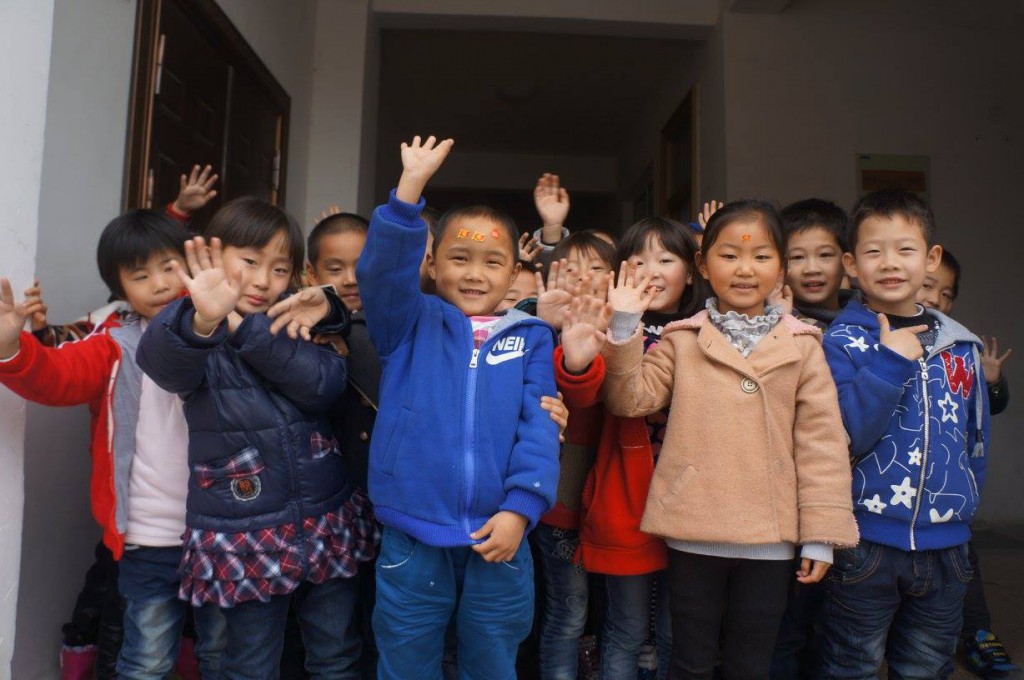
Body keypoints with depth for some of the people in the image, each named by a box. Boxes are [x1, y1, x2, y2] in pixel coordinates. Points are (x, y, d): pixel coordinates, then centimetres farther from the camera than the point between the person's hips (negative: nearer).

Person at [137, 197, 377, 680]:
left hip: (327, 522, 3)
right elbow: (162, 363, -29)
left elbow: (326, 384, -15)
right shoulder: (193, 329, -5)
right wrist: (203, 322, -50)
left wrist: (246, 329, -24)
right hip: (245, 533, -2)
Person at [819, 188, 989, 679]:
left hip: (945, 545, 4)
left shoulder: (961, 346, 4)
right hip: (866, 542, -4)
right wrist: (890, 362, -22)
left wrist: (964, 505, 9)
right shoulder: (842, 343, -10)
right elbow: (840, 440, -19)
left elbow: (976, 438, 13)